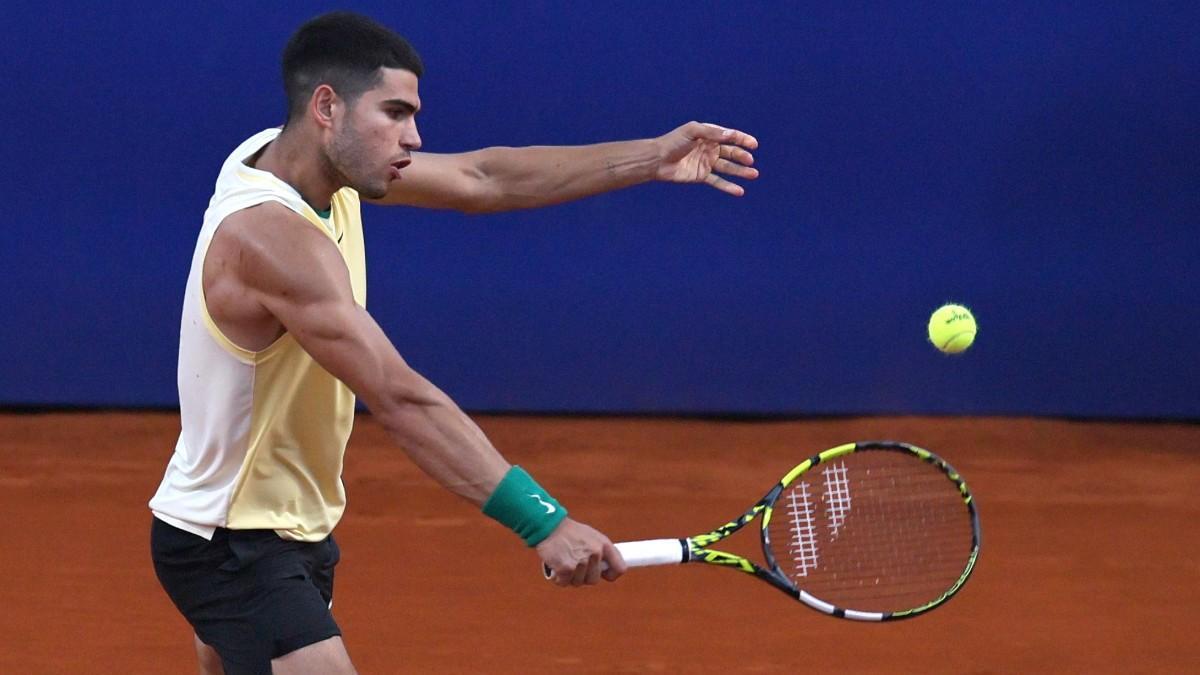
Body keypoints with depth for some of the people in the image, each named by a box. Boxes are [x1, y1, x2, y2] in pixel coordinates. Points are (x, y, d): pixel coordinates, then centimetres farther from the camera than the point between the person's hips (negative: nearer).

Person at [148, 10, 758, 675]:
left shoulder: (290, 155, -1)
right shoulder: (272, 236, -29)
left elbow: (481, 179, 6)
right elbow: (400, 400, -34)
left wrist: (650, 158, 0)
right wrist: (544, 523, -37)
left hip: (290, 529, 11)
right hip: (232, 548, -10)